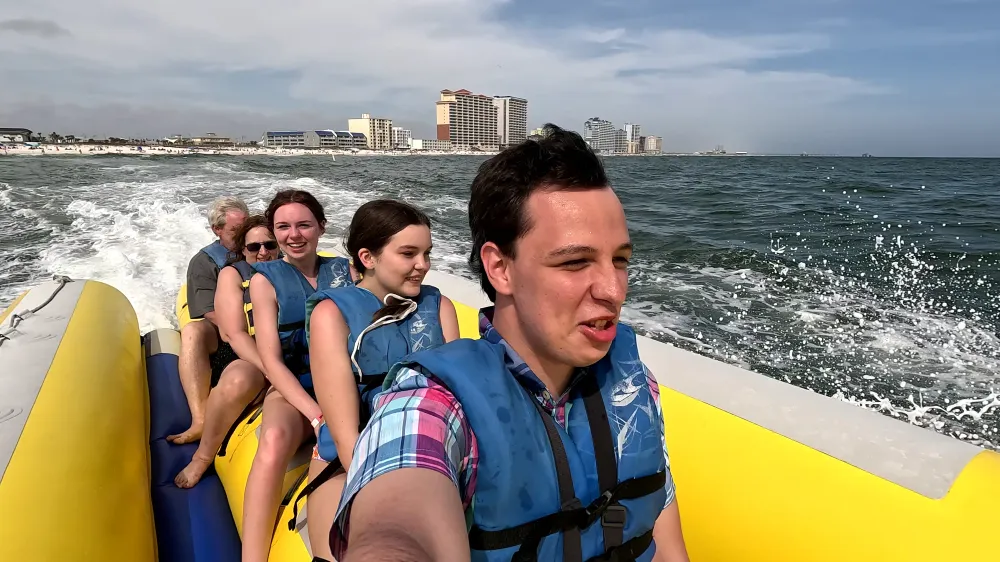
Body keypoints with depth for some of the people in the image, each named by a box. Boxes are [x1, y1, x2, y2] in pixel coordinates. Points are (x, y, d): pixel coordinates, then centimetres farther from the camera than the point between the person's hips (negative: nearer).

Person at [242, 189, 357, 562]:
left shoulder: (345, 270, 11)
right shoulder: (265, 280, 5)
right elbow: (272, 362, -4)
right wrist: (318, 417, -17)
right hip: (293, 391, -1)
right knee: (275, 440, -37)